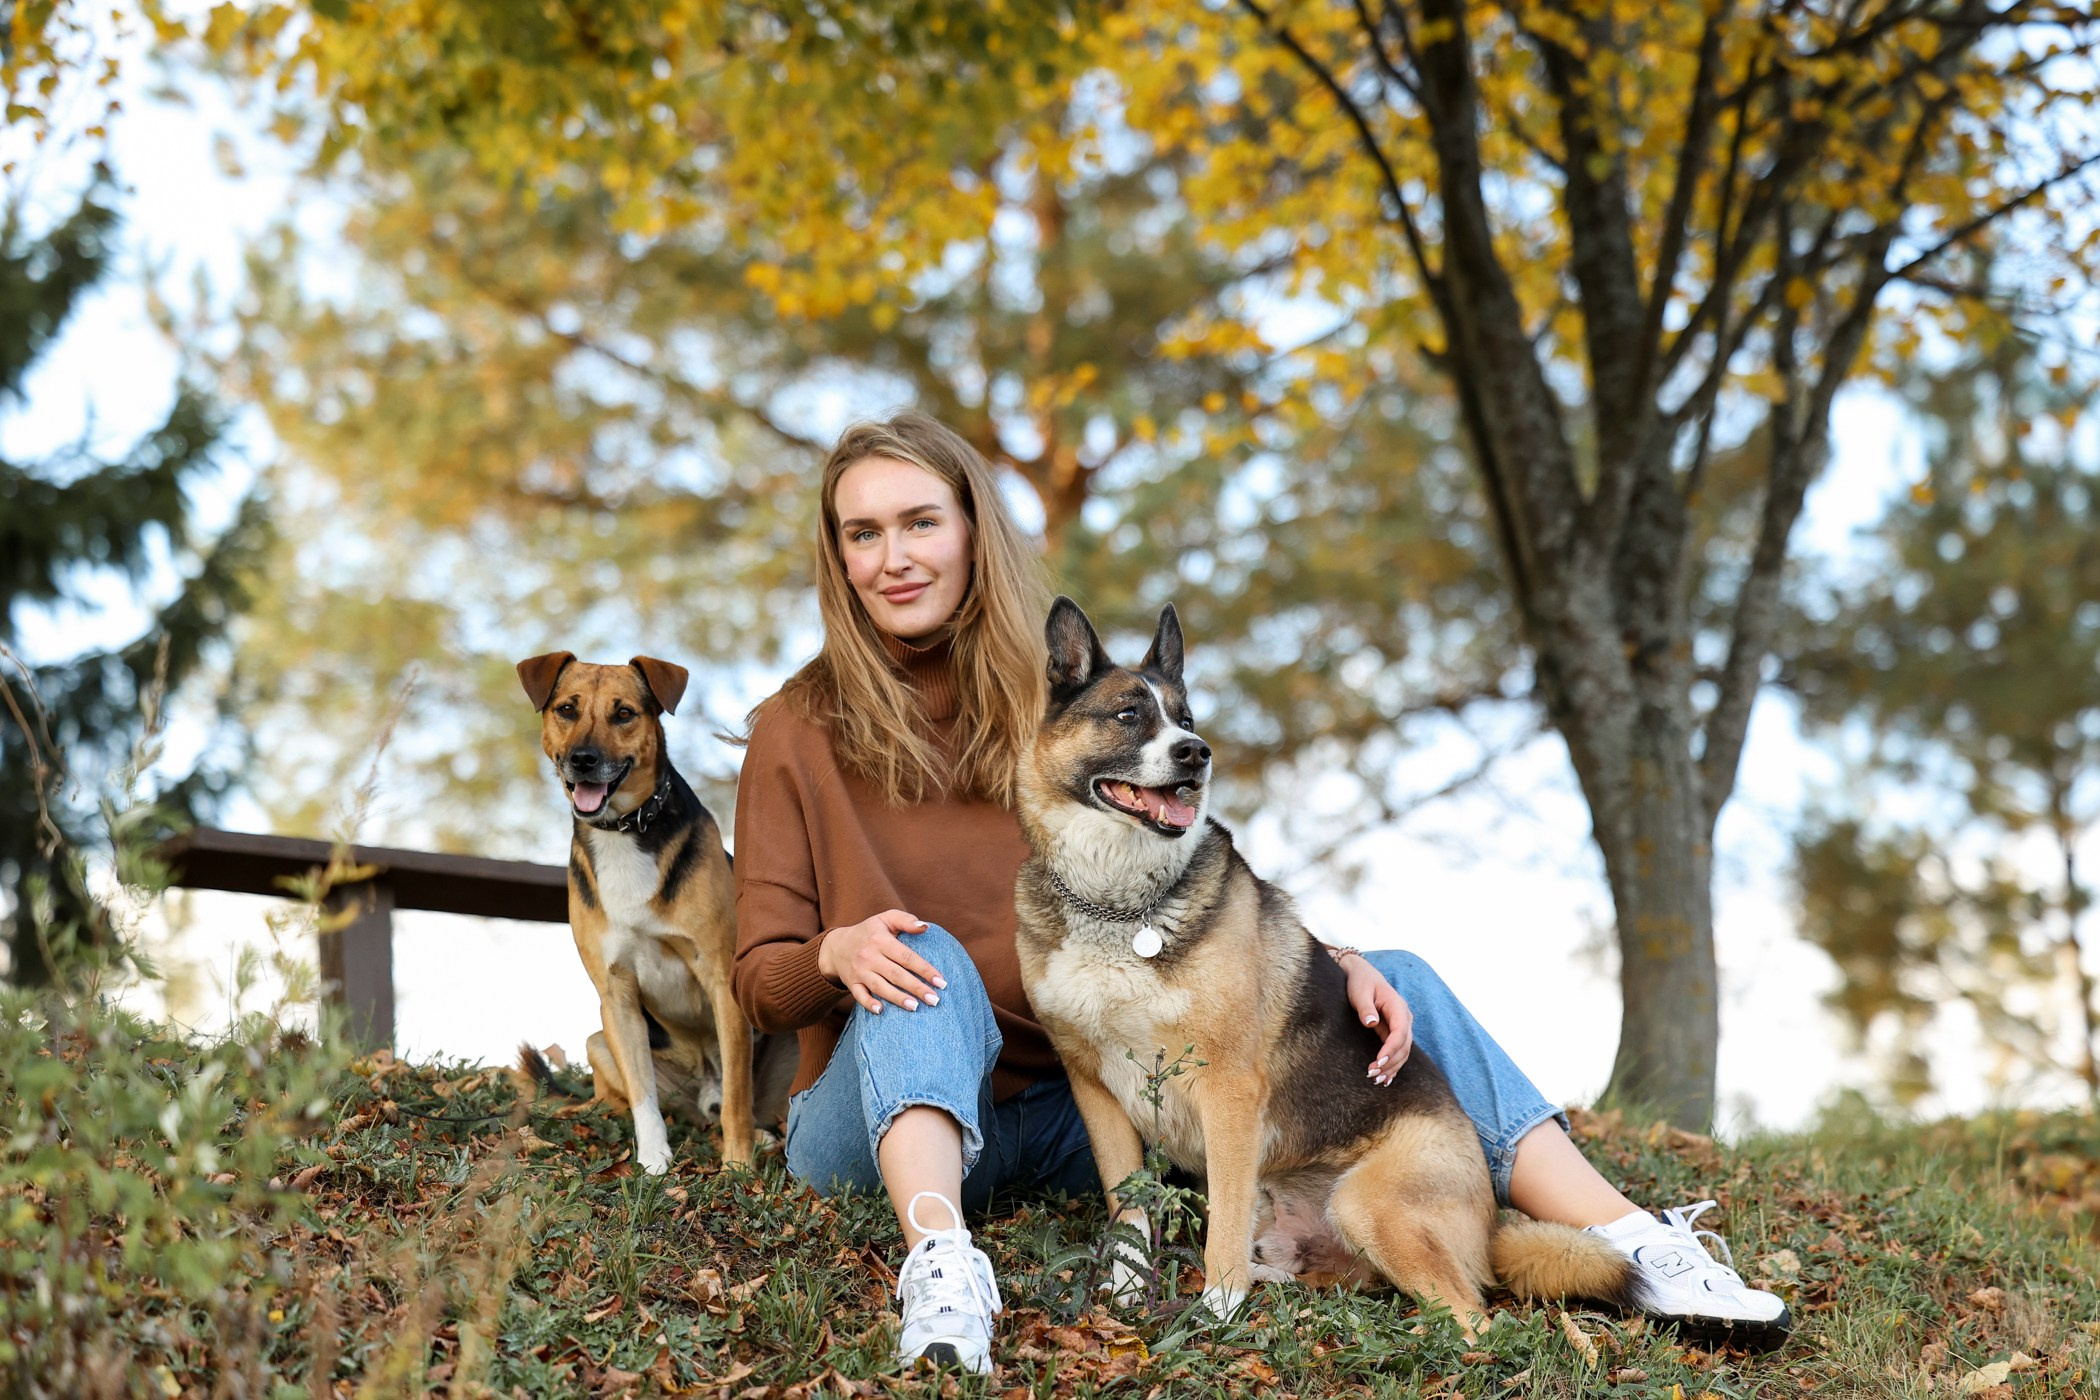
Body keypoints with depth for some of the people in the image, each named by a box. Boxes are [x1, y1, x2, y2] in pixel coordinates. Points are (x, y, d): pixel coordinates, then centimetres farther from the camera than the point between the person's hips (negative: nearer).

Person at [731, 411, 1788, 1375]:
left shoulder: (1057, 699, 6)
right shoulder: (799, 734, -3)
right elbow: (760, 981, -3)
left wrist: (1333, 963, -12)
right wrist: (836, 952, -27)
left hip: (1078, 1100, 4)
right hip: (892, 1118, -3)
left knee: (1395, 984, -9)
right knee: (924, 959, -36)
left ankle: (1637, 1244, -18)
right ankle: (941, 1263, -57)